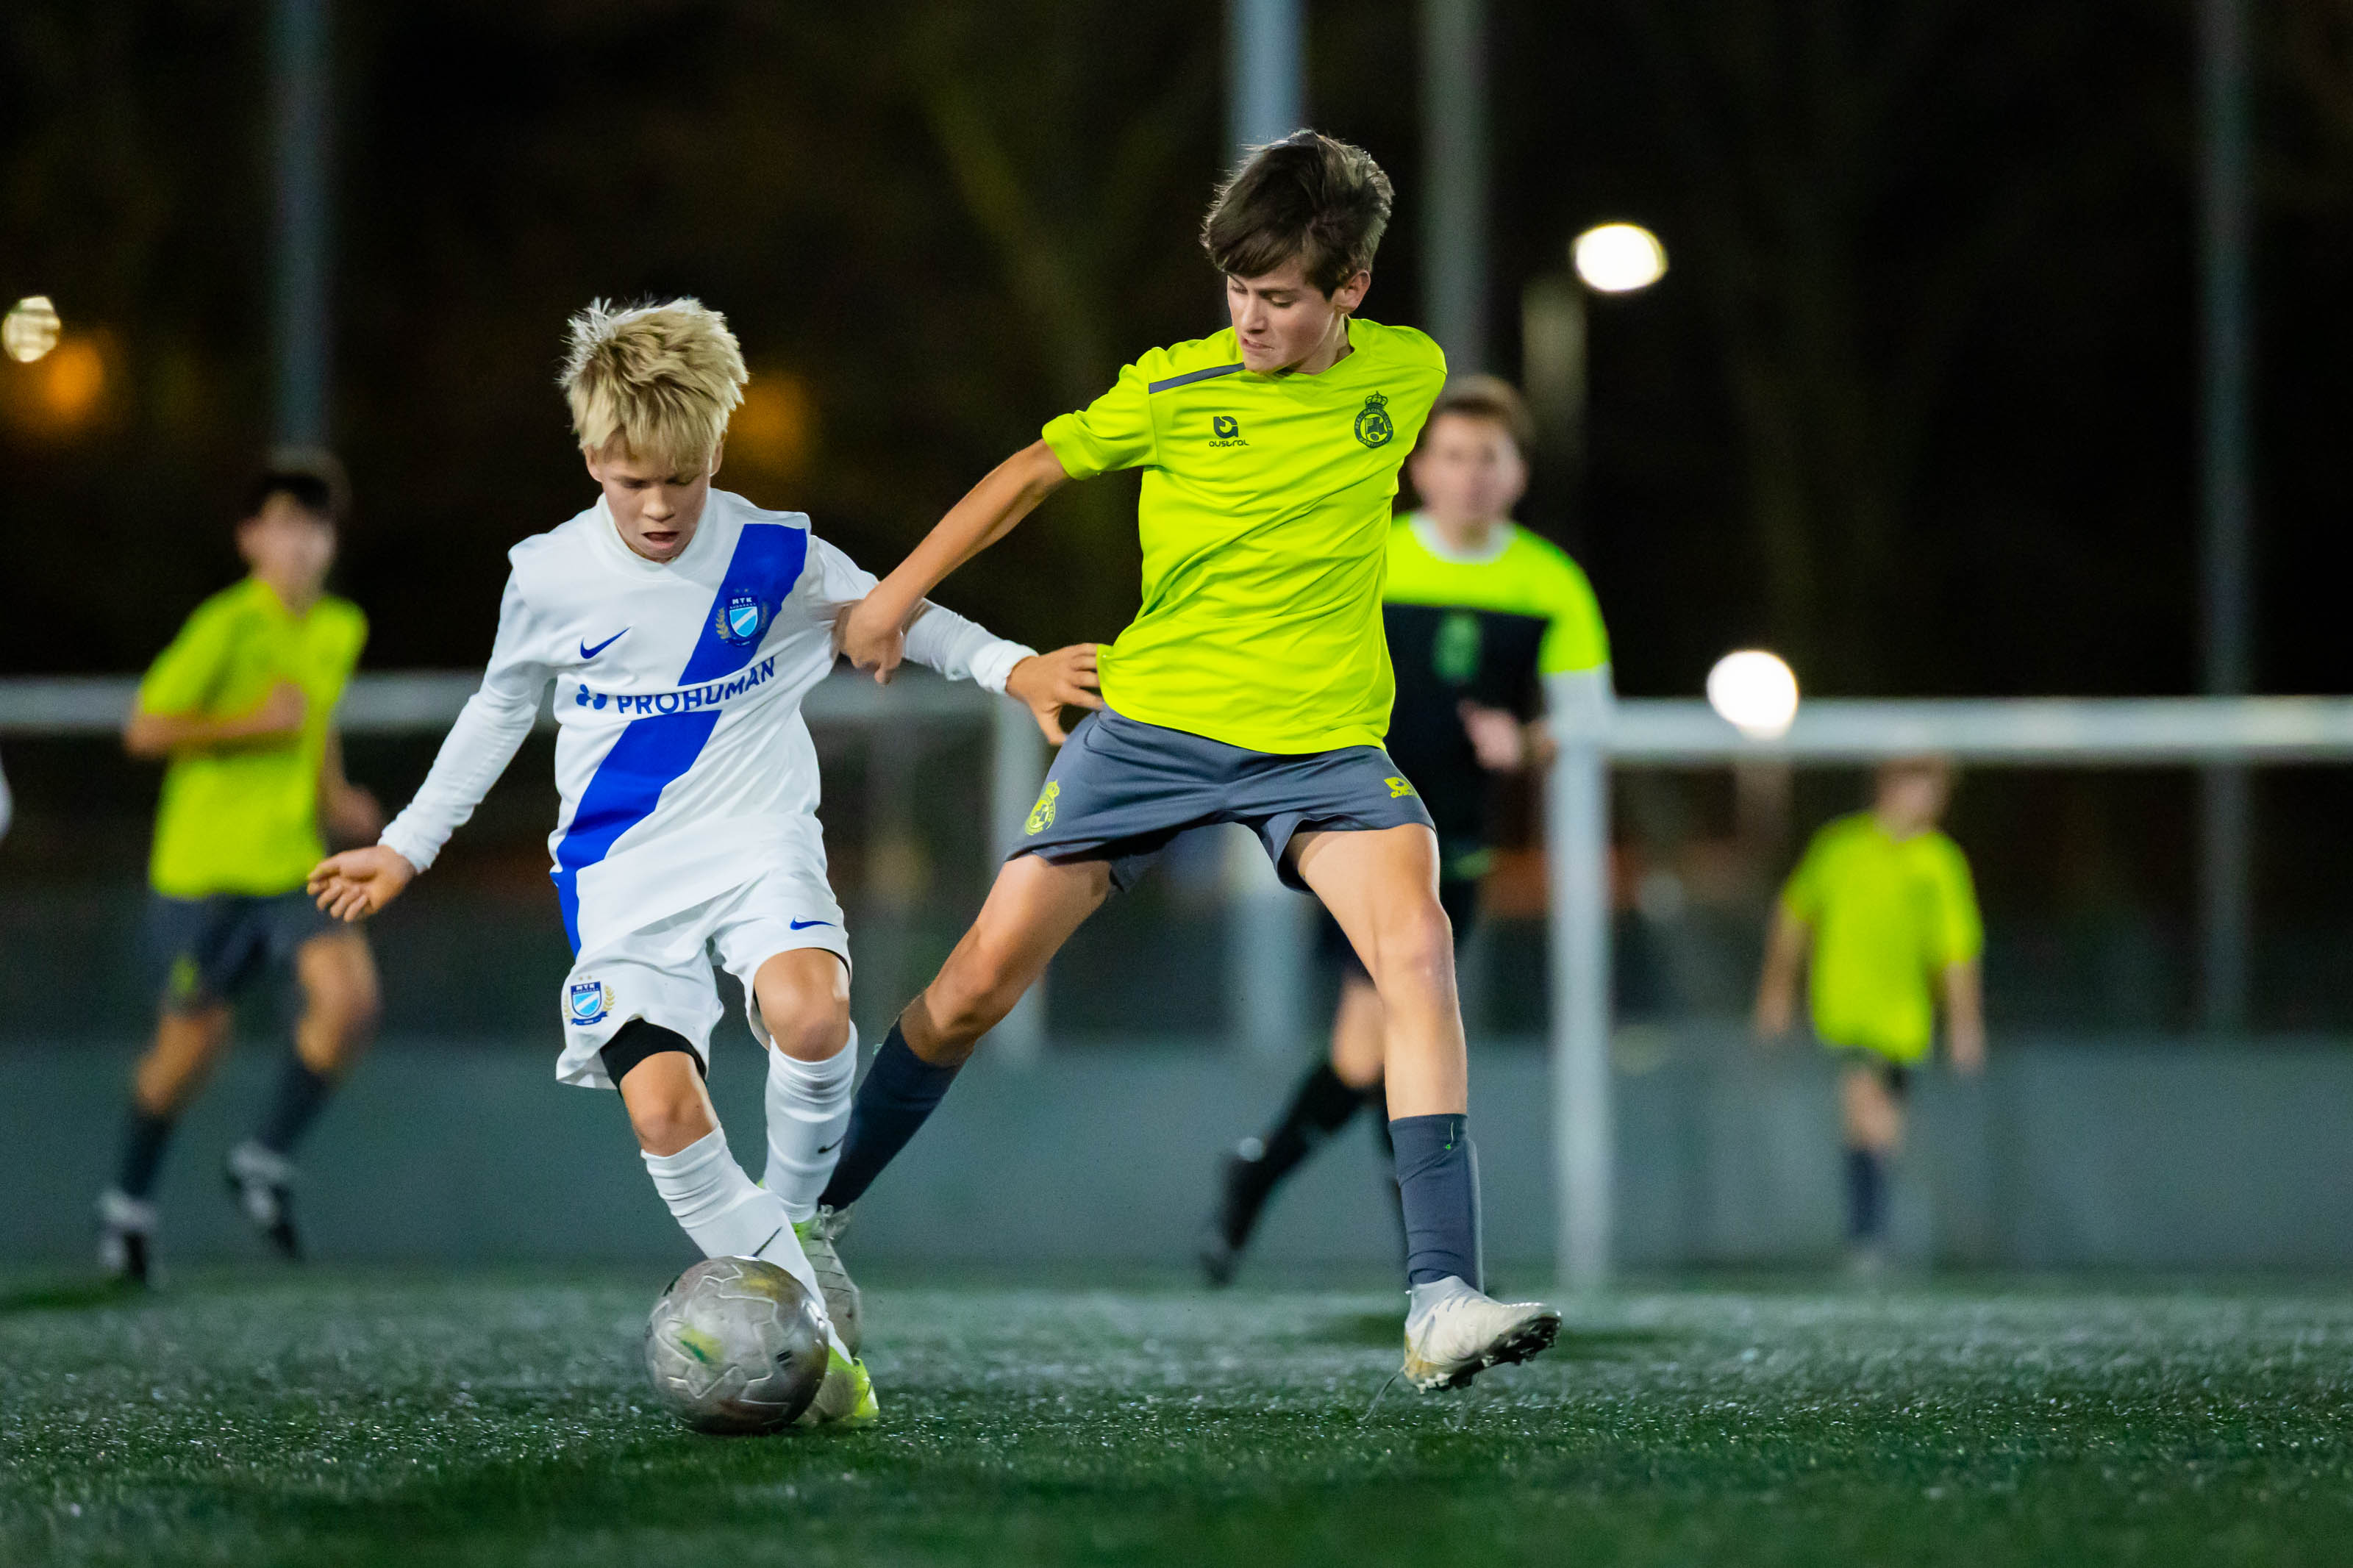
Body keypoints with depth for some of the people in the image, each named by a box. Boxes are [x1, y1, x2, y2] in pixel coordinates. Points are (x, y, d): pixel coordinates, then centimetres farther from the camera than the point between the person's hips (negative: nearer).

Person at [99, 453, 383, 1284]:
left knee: (350, 998, -18)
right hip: (202, 866, -5)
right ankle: (130, 1200, 30)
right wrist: (253, 723, -23)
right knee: (194, 1040, 5)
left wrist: (333, 796, 11)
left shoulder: (342, 631, 6)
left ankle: (266, 1159, 1)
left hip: (292, 865, 5)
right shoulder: (226, 626, -15)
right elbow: (143, 730, -16)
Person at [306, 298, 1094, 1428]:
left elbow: (895, 616, 14)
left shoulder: (779, 557, -4)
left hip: (757, 839, 0)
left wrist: (1010, 667, -1)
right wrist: (407, 847, 20)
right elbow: (500, 710, 16)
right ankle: (810, 1328, -10)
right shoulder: (548, 580, -2)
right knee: (661, 1105, -21)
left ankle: (794, 1207, -3)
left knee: (809, 1011, -33)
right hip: (621, 871, 1)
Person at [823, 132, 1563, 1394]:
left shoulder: (1407, 375, -1)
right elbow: (1034, 473, 6)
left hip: (1323, 738, 0)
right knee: (978, 980, 0)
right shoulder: (1174, 389, -7)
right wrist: (896, 596, 9)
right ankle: (812, 1208, 24)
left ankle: (1441, 1309, -31)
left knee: (1415, 947, -26)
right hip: (1152, 719, 0)